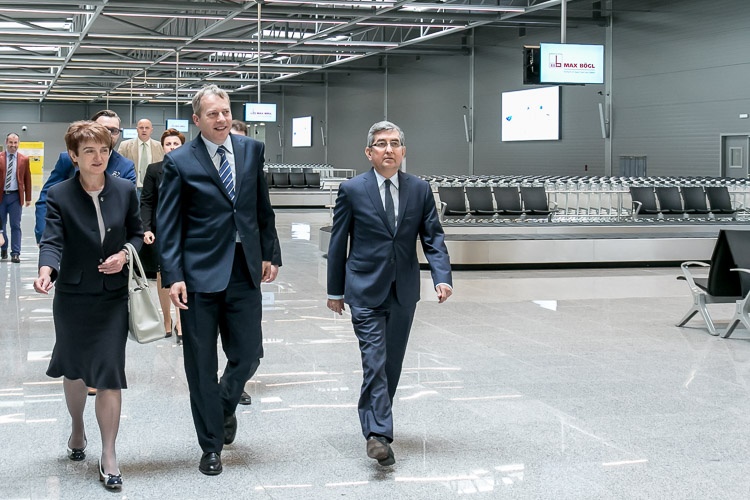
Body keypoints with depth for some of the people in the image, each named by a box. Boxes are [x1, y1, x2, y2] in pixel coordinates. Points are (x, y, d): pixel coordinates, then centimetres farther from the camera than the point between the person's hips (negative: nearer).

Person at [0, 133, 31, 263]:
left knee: (15, 225, -3)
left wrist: (28, 198, 3)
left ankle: (15, 253, 0)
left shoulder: (24, 159, 3)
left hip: (15, 196, -1)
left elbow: (27, 179, 6)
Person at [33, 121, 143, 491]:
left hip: (113, 296, 0)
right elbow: (52, 241, -17)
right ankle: (77, 430, 44)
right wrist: (46, 270, -37)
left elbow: (137, 234, 9)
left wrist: (125, 254, -12)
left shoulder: (125, 191, -1)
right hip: (73, 296, 0)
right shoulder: (59, 195, -7)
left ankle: (108, 457, 3)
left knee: (109, 374, -5)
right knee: (74, 369, 16)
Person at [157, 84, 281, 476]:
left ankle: (225, 405, 39)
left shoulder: (252, 150, 5)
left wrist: (270, 253, 10)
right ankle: (211, 446, 19)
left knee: (248, 354, 6)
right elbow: (168, 224, -5)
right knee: (202, 364, 5)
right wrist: (172, 276, -12)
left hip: (245, 269, 3)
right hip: (200, 272, -3)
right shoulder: (180, 162, -5)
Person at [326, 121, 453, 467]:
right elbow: (338, 243, 1)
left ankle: (376, 421, 29)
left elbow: (433, 237, 2)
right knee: (374, 361, -12)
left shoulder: (420, 189, 3)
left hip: (403, 293, 4)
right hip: (365, 291, -3)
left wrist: (442, 277, -13)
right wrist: (335, 290, 3)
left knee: (392, 363, 12)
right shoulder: (352, 190, -4)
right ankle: (378, 433, -14)